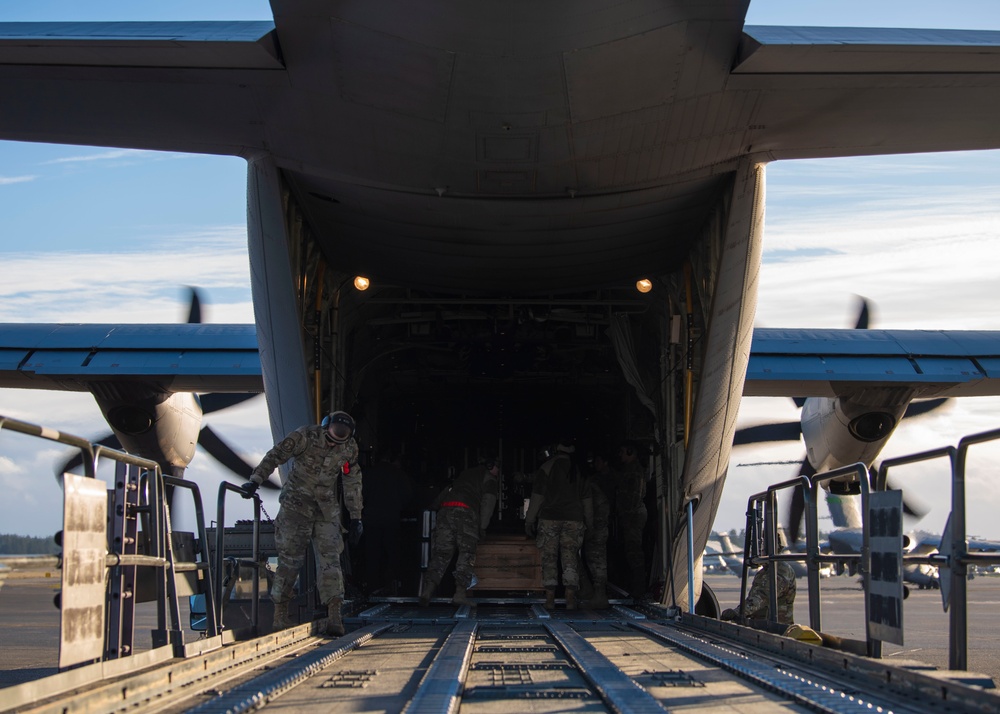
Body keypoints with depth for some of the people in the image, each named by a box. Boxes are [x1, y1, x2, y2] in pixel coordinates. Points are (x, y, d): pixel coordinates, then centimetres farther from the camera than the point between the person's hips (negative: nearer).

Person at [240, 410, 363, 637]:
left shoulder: (350, 448, -2)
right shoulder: (305, 436, -15)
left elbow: (352, 483, 7)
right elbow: (275, 455, -17)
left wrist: (356, 517, 8)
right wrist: (255, 480, -29)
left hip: (327, 509, 3)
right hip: (296, 504, -3)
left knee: (330, 558, -9)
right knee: (290, 558, -4)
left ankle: (334, 617, -15)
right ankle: (280, 614, 5)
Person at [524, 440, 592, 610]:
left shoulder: (546, 468, -1)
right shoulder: (579, 470, 9)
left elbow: (537, 496, -4)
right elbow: (587, 499, 10)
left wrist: (529, 520, 0)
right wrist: (589, 523, 16)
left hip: (549, 519, -2)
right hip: (573, 519, 2)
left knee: (549, 558, 2)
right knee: (570, 558, 1)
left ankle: (550, 599, -3)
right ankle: (570, 599, -8)